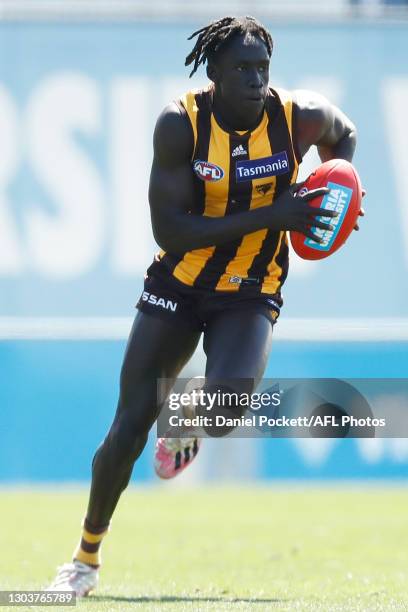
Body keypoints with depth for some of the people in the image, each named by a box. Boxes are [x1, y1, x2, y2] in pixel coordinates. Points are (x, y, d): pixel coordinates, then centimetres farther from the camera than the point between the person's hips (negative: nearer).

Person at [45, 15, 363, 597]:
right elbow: (169, 229, -24)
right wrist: (269, 216, -30)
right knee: (128, 430, -2)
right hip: (178, 284, 0)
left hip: (250, 294, 0)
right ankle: (87, 556, 20)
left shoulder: (298, 118, -13)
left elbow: (343, 134, 13)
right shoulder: (180, 124, -18)